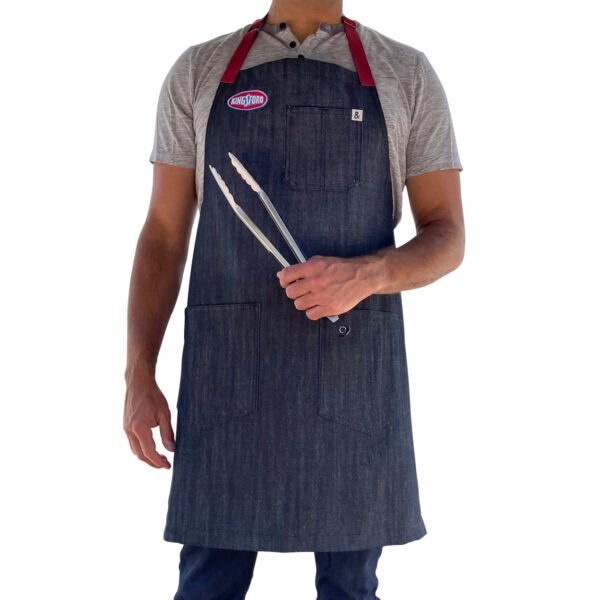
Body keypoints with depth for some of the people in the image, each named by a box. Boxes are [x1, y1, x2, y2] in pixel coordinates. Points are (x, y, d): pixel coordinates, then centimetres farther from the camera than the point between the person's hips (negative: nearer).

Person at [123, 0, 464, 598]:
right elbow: (163, 236, 7)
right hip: (229, 369, 0)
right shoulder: (198, 72, 8)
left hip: (354, 371, 0)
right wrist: (138, 378, 0)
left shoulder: (407, 75, 5)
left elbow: (447, 238, 3)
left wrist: (365, 275, -18)